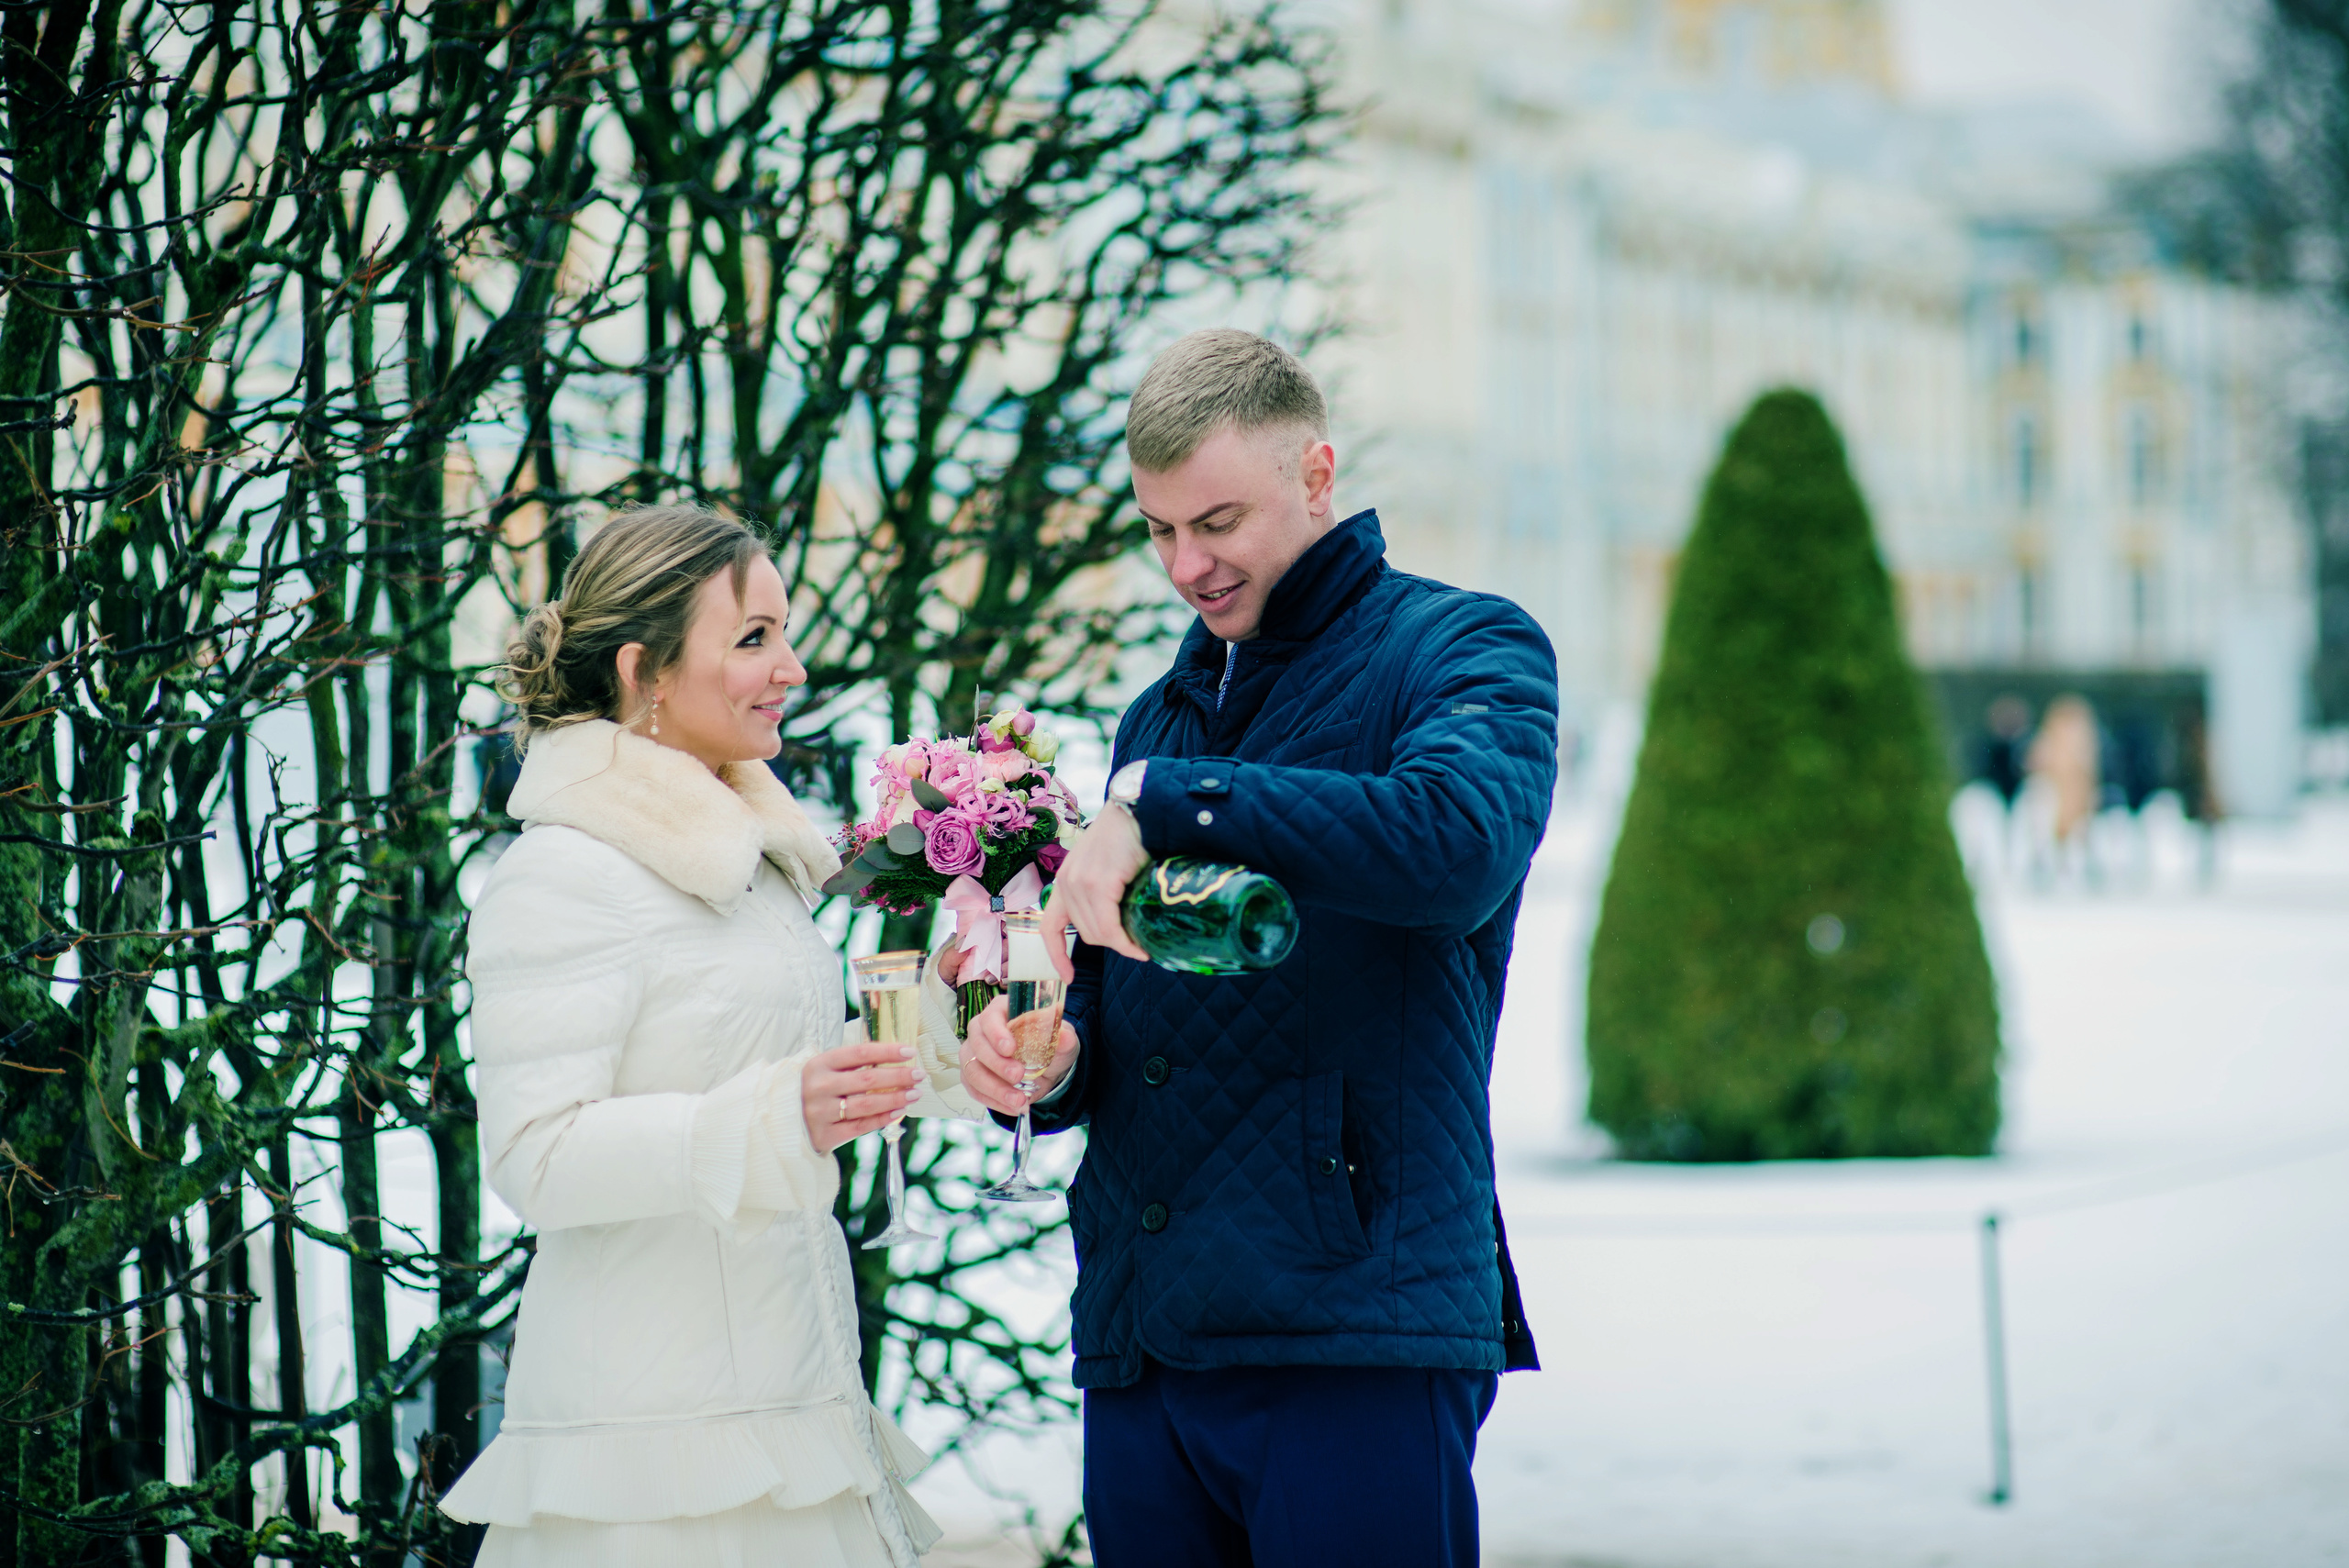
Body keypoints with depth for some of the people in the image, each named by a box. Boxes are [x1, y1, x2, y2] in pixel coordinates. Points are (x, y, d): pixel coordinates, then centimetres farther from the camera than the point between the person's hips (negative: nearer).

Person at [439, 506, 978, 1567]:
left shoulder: (740, 851, 18)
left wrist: (941, 1021, 14)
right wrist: (777, 1117, -28)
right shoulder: (561, 878, -11)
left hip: (784, 1392, 8)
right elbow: (536, 1157, -19)